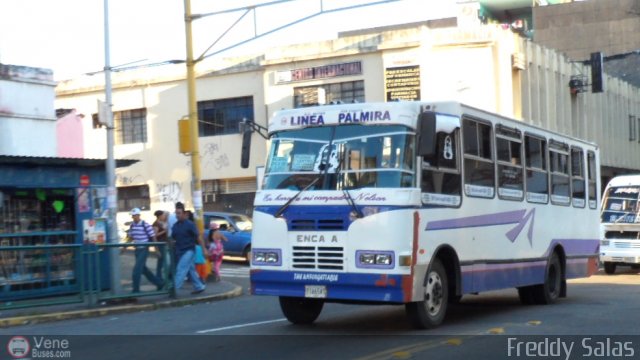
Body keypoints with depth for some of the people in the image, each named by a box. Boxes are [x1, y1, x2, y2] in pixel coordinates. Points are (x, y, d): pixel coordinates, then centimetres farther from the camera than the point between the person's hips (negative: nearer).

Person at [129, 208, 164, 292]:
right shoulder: (132, 225, 6)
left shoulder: (145, 225, -13)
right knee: (143, 269, 14)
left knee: (137, 269, -11)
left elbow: (153, 237, -9)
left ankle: (136, 289, -2)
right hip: (137, 250, 7)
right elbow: (131, 238, 18)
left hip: (144, 250, -7)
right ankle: (159, 283, 28)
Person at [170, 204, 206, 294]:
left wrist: (204, 249, -11)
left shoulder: (190, 224, -10)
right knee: (191, 270, 12)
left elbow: (198, 237, -9)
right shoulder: (175, 225, 7)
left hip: (188, 250, -6)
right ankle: (199, 287, 22)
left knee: (181, 270, -12)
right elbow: (173, 238, 13)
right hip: (179, 251, 6)